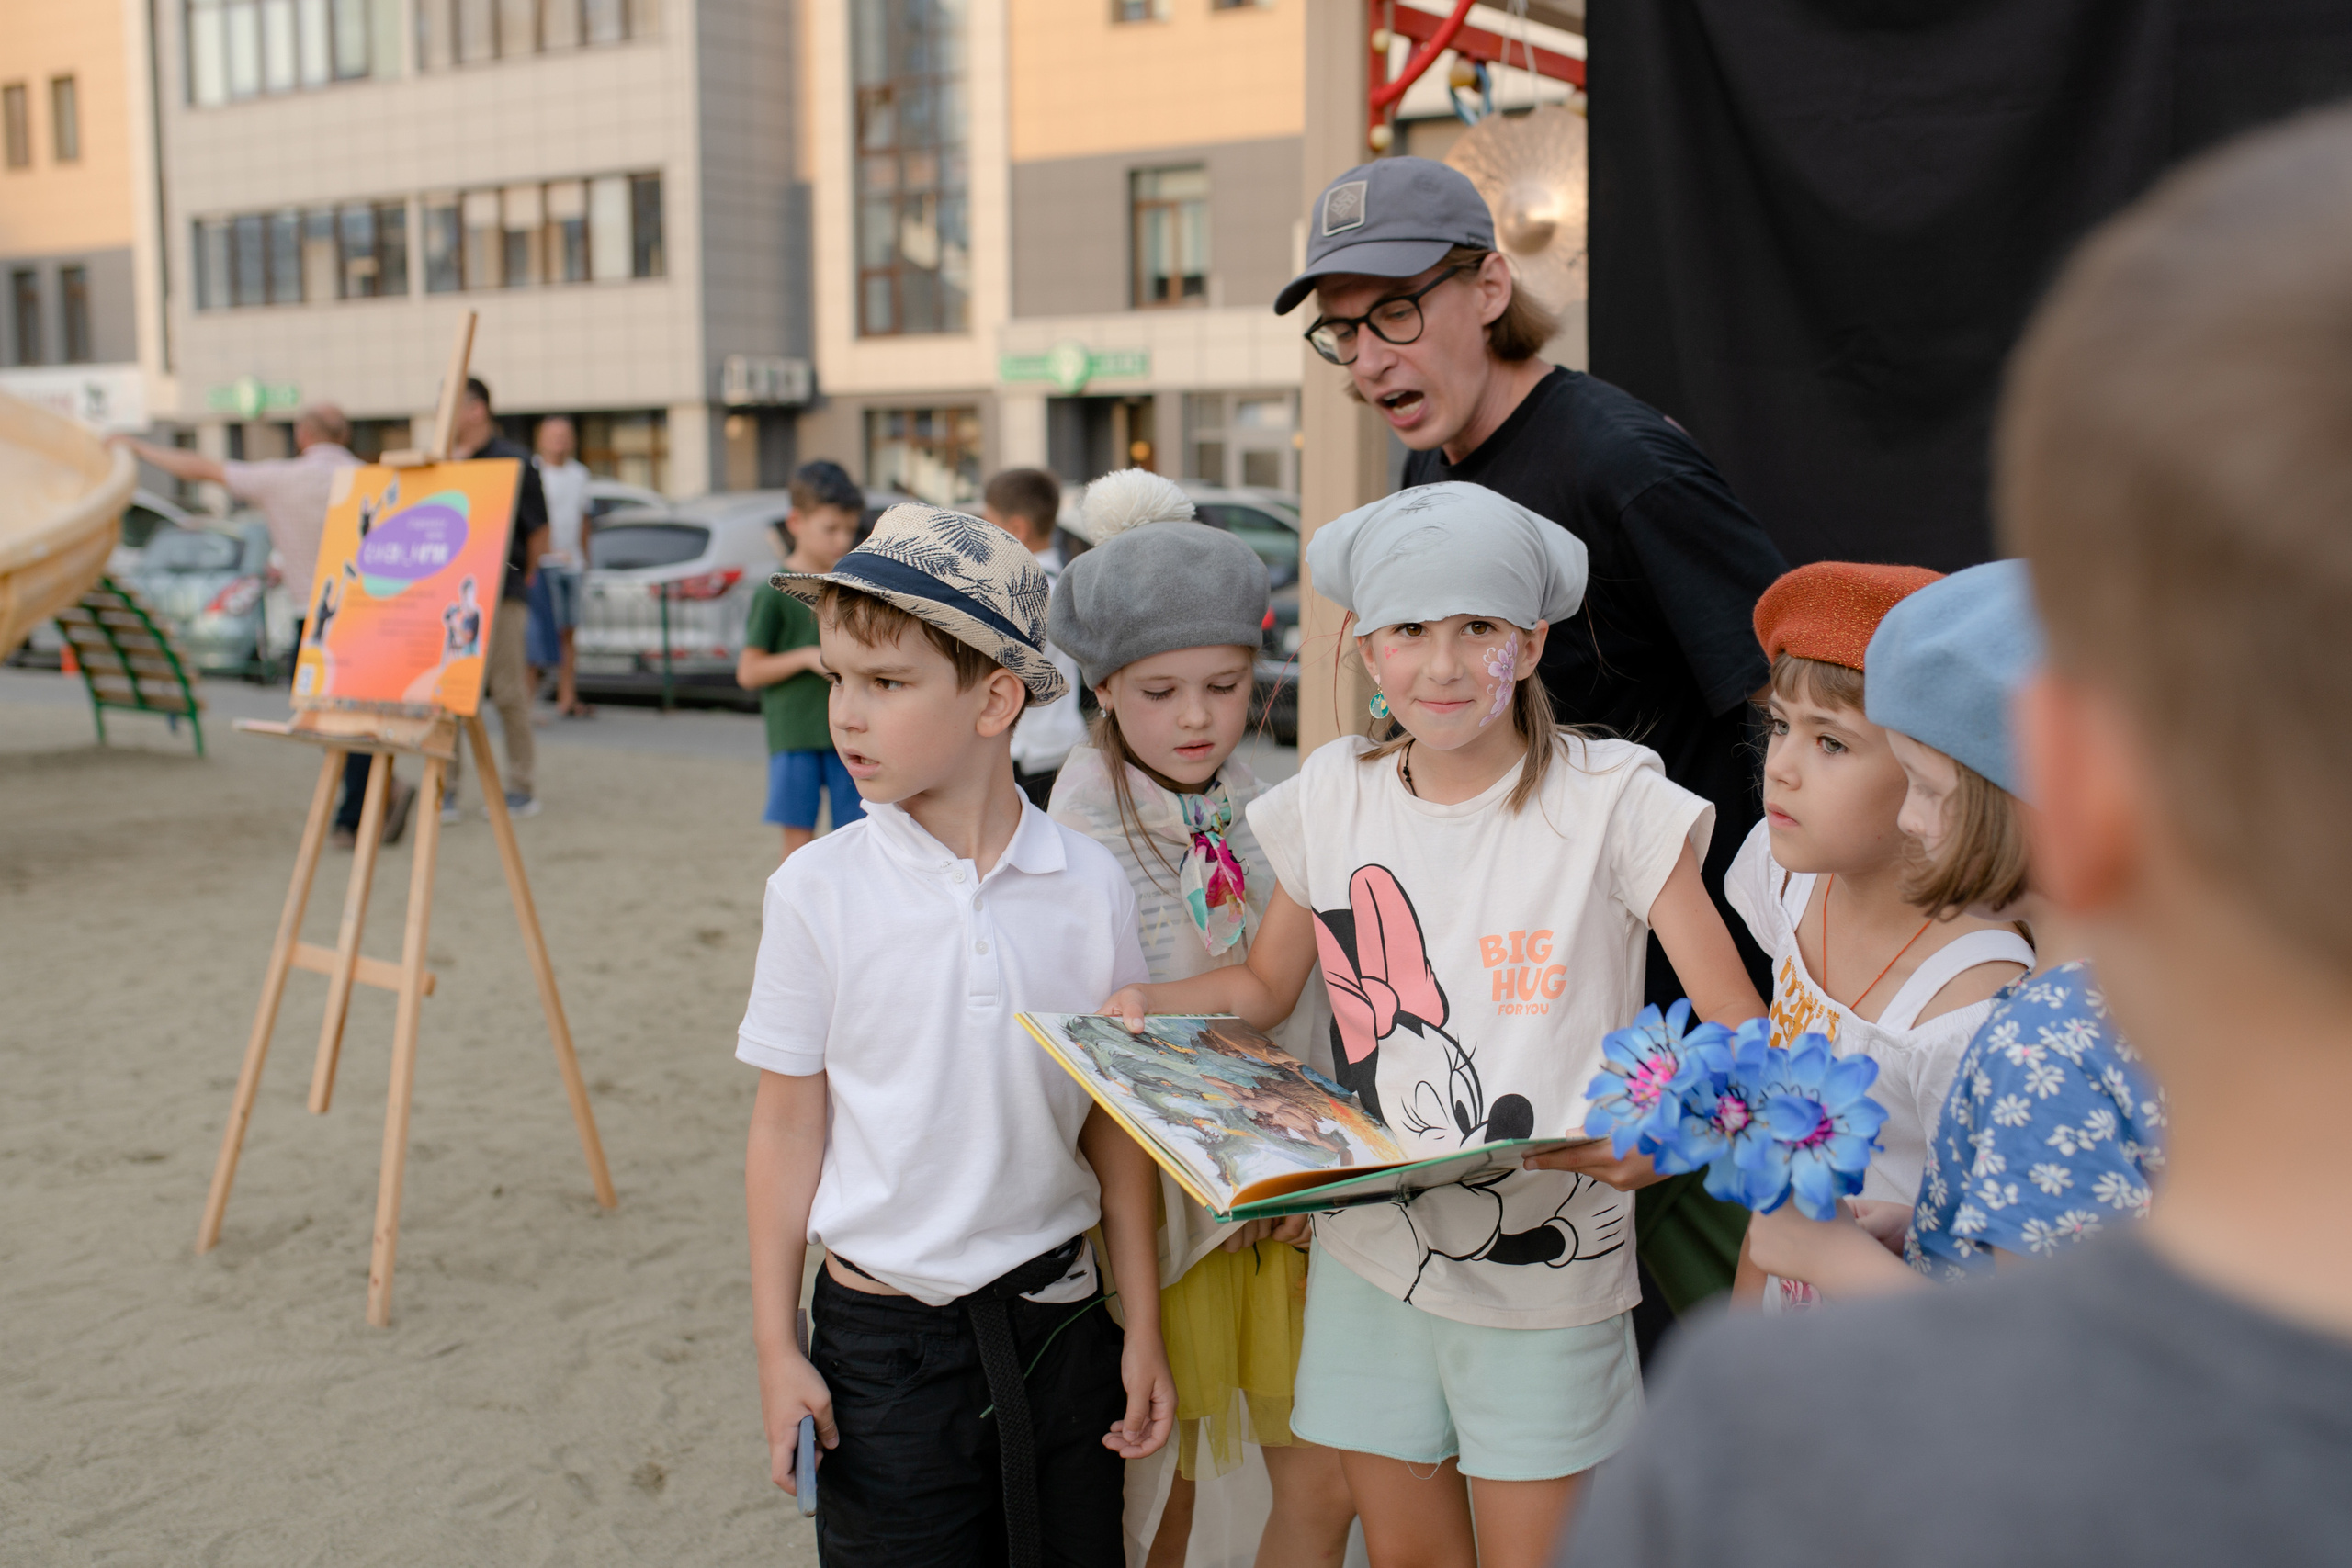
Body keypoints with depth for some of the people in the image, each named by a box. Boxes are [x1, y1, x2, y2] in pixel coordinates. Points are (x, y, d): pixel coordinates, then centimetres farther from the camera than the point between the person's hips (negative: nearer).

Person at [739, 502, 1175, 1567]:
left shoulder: (1090, 887, -7)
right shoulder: (819, 890, -11)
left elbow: (1113, 1123, 1)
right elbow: (789, 1122, -4)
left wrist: (1143, 1329, 5)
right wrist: (775, 1345, -2)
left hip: (1057, 1317, 2)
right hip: (883, 1331, -1)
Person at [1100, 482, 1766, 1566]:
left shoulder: (1611, 803, -11)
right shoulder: (1333, 795, 1)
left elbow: (1739, 1033, -12)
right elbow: (1265, 985, 14)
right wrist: (1140, 1008, -5)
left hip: (1546, 1265, -3)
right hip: (1370, 1255, 4)